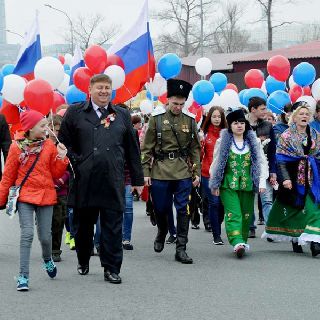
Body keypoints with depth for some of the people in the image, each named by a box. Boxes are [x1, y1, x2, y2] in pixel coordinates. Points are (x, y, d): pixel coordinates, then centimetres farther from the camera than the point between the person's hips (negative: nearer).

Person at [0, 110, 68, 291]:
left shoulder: (49, 145, 2)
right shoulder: (17, 147, -2)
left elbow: (56, 174, 5)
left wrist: (62, 157, -9)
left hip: (46, 196, 2)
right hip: (25, 196, -2)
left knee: (45, 236, 5)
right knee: (27, 234, -13)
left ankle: (48, 260, 39)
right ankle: (23, 276, -10)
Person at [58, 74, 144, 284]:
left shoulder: (122, 115, 13)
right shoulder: (75, 113, 7)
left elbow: (132, 150, 15)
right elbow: (63, 142, 8)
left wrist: (137, 179, 14)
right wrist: (75, 162, -6)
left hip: (113, 181, 1)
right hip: (84, 180, 0)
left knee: (113, 226, -1)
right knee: (84, 224, 11)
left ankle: (112, 268, 4)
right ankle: (83, 261, 30)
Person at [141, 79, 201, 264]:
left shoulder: (190, 120, 5)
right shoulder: (157, 118, -1)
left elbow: (195, 149, 9)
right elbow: (147, 148, 1)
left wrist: (197, 172, 3)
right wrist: (146, 172, -4)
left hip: (183, 172, 1)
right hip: (160, 170, -1)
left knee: (183, 210, -2)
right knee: (161, 208, 7)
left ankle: (181, 249, 2)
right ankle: (162, 233, 39)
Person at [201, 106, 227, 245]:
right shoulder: (205, 134, 3)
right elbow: (199, 155, 2)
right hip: (208, 174, -1)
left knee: (222, 203, 2)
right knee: (214, 203, -4)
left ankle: (217, 229, 24)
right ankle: (216, 236, 2)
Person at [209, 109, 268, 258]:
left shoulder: (254, 142, 8)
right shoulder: (222, 141, 3)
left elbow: (262, 162, 9)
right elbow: (216, 163, 7)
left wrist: (262, 182, 0)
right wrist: (215, 184, 5)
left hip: (248, 184, 3)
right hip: (228, 184, -3)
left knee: (246, 215, 6)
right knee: (233, 214, -15)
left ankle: (242, 242, 18)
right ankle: (237, 242, -26)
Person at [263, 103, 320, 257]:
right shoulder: (286, 136, 0)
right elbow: (281, 160, -7)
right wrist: (285, 178, -17)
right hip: (293, 179, -2)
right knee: (293, 209, 4)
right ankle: (295, 240, 19)